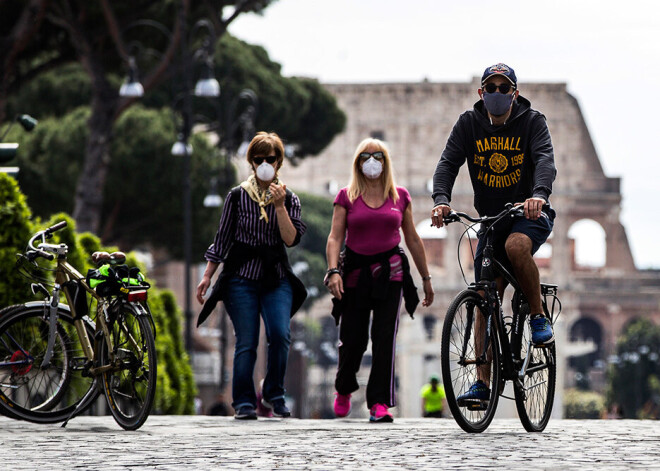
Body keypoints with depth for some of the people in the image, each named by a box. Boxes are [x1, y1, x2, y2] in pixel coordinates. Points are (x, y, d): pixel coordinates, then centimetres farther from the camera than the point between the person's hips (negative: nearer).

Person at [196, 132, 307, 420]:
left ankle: (274, 394, 1)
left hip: (276, 279, 1)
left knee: (280, 334, -17)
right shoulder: (237, 196, 5)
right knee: (246, 342, -7)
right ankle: (244, 402, 4)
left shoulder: (289, 199, 8)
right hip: (241, 279, -1)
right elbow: (222, 238, 9)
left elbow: (291, 239, -5)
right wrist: (207, 276, 5)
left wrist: (279, 206, -14)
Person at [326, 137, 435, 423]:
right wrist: (333, 271, -17)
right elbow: (335, 238, -2)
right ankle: (343, 390, 31)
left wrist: (426, 278, 16)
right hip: (355, 271, 0)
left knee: (384, 336, -12)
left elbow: (412, 239, 15)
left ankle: (380, 403, -12)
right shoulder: (347, 197, 5)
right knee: (352, 339, 1)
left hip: (390, 271, 0)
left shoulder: (400, 196, 9)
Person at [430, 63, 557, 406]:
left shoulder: (532, 122, -9)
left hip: (530, 213, -3)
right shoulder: (469, 124, -2)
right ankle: (483, 383, 2)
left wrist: (539, 194, -47)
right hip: (491, 219, 3)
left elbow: (545, 160, -26)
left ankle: (538, 316, -16)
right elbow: (448, 162, -14)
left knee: (516, 245, -38)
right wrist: (441, 200, -34)